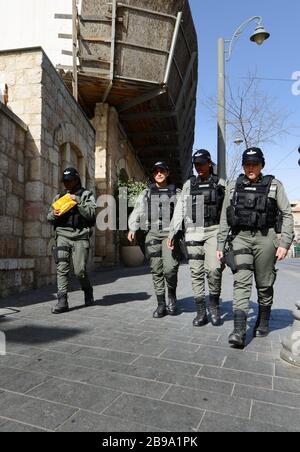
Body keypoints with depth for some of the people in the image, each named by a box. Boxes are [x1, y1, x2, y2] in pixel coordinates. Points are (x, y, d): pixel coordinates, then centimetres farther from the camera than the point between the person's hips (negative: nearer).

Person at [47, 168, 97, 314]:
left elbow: (91, 214, -7)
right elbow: (49, 218, 18)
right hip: (62, 235, 3)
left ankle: (88, 291, 26)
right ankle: (62, 302, -3)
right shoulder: (59, 196, 18)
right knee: (62, 269, -7)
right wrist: (54, 214, -4)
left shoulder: (86, 195, 8)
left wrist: (78, 201, -15)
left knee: (80, 271, -2)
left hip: (80, 236, -3)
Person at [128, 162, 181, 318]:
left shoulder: (176, 193, 12)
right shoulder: (146, 193, 16)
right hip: (152, 234, 2)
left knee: (170, 268, -16)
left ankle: (172, 296, 11)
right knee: (156, 271, 4)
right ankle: (161, 304, 15)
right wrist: (133, 228, -6)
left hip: (170, 233, -2)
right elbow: (136, 213, 11)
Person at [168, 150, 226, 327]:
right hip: (193, 232, 2)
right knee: (196, 272, 1)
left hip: (214, 231, -2)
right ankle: (201, 312, 10)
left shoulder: (220, 183, 7)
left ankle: (214, 303, 8)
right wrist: (173, 233, 3)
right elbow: (180, 210, 9)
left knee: (213, 269, -16)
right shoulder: (189, 184, 12)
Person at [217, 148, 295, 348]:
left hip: (265, 238, -1)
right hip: (240, 238, 1)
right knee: (241, 282, -10)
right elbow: (225, 219, 12)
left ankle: (263, 322, 27)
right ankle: (239, 331, -14)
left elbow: (287, 214, 3)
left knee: (265, 284, 7)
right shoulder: (233, 187, 12)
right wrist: (221, 244, 8)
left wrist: (285, 242, -7)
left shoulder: (274, 185, 7)